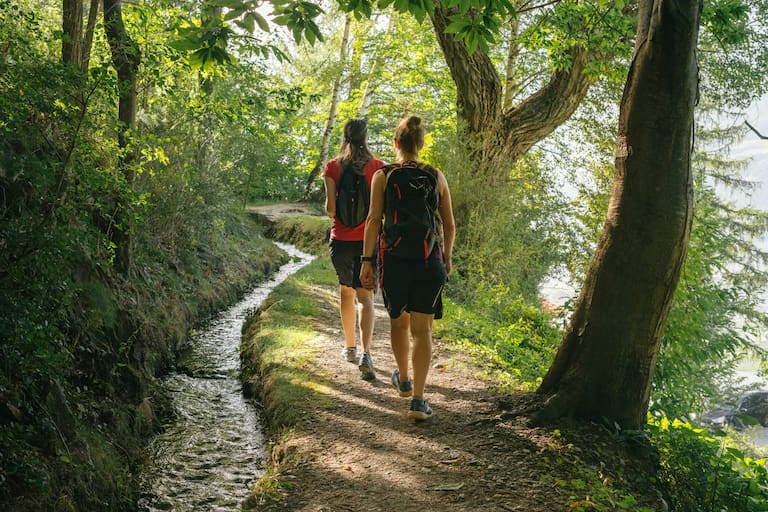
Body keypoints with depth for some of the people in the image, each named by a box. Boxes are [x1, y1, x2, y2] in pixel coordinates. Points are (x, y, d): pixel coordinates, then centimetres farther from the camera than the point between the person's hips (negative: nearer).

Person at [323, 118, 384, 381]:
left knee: (346, 291, 20)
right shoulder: (377, 167, -4)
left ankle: (350, 347, 30)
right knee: (365, 297, -2)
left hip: (341, 239, 1)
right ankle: (365, 353, -19)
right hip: (368, 239, -1)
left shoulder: (333, 167, -2)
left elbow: (330, 207, -7)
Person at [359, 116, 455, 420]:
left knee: (398, 321, 21)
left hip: (394, 260, 0)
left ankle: (404, 379, 40)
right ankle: (418, 400, -3)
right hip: (429, 261, 0)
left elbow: (374, 220, -8)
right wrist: (447, 258, 21)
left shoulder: (383, 176, -2)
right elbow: (449, 226, 7)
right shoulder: (437, 177, 3)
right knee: (422, 330, 4)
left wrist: (367, 261, -6)